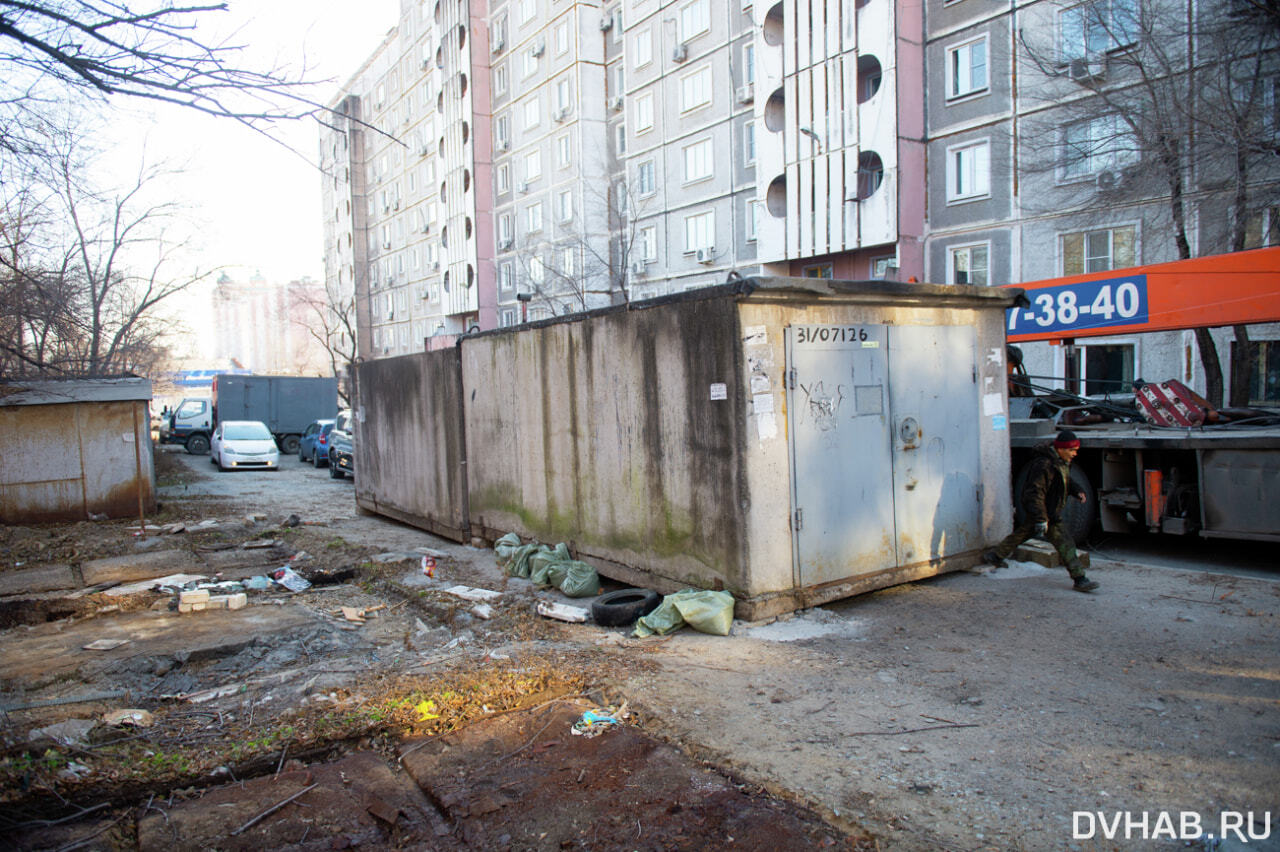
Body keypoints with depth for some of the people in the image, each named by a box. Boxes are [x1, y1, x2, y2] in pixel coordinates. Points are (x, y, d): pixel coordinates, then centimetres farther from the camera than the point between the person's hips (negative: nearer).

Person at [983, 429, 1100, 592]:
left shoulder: (1062, 461, 5)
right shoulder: (1044, 464, -27)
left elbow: (1065, 481, 26)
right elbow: (1036, 493, -29)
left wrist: (1076, 492, 8)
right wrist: (1041, 519, -31)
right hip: (1046, 513, -11)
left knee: (1021, 533, 23)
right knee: (1065, 543, -9)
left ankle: (993, 555, 37)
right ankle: (1079, 580, -4)